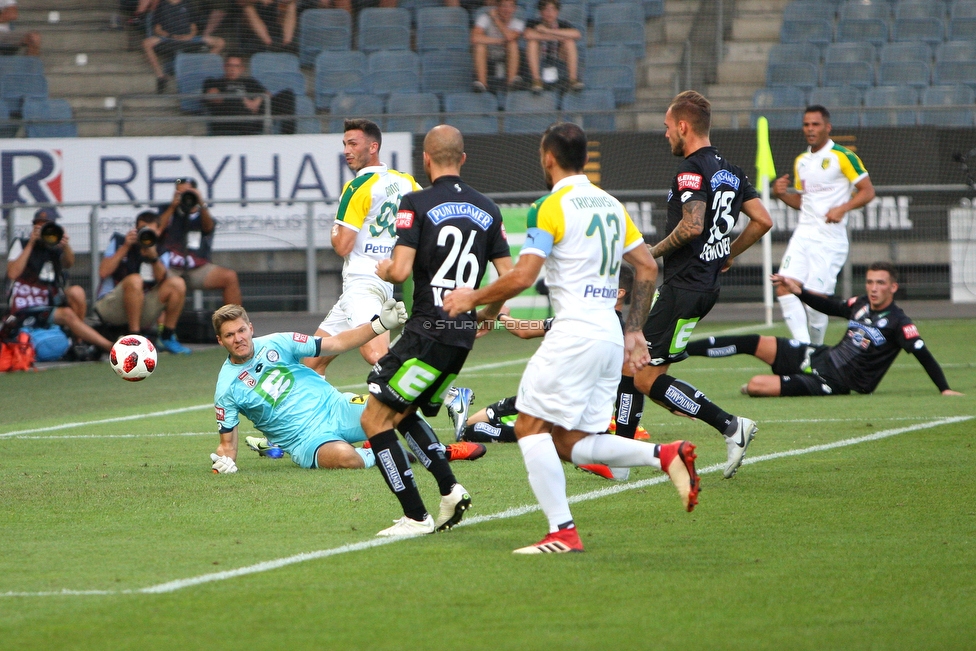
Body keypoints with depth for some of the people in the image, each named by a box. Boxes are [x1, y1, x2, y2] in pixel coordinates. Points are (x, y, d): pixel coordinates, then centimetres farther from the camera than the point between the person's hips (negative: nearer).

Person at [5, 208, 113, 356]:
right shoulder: (21, 244, 5)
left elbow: (69, 264, -9)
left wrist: (66, 246, -30)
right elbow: (12, 273, -13)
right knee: (67, 314, -28)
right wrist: (31, 244, -12)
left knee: (76, 291, -25)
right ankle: (109, 347, -32)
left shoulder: (55, 249, 14)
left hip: (52, 302, 4)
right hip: (27, 309, -4)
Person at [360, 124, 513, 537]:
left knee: (375, 420, 1)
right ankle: (450, 491, 10)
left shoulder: (416, 204, -9)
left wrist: (383, 270, 6)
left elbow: (400, 271, -17)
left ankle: (415, 517, -3)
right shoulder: (487, 209, 9)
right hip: (463, 336, 7)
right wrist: (487, 314, 28)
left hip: (428, 332, -7)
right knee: (403, 413, 24)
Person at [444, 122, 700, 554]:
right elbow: (647, 268, 17)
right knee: (571, 444, 10)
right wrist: (634, 331, 21)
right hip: (611, 336, 8)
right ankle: (665, 455, -7)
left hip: (574, 334, -8)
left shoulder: (550, 208, -8)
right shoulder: (610, 204, 17)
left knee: (530, 427, -1)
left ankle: (562, 531, -10)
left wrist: (473, 299, 1)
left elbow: (521, 278, -14)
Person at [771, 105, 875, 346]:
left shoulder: (843, 156, -4)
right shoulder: (800, 161, 17)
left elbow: (867, 191, -5)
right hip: (803, 233, 6)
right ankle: (803, 347, -14)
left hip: (829, 238, -6)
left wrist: (842, 209, -19)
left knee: (815, 297, -11)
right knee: (784, 287, -14)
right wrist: (781, 194, 5)